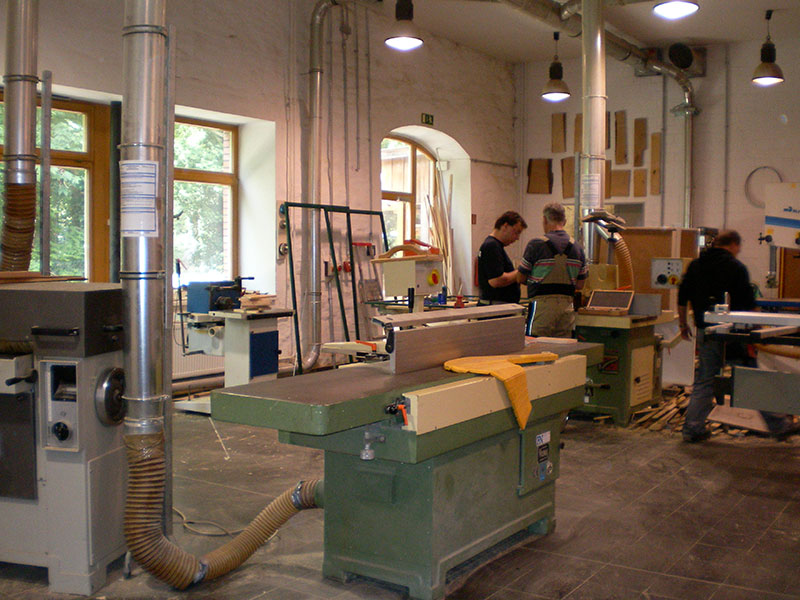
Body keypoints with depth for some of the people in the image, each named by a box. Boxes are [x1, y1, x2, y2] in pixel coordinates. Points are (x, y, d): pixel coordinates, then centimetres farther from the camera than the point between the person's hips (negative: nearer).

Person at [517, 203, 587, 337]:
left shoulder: (536, 244, -7)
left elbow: (521, 278, -1)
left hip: (542, 303, -5)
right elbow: (580, 284, 12)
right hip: (567, 305, 5)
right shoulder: (577, 247, 9)